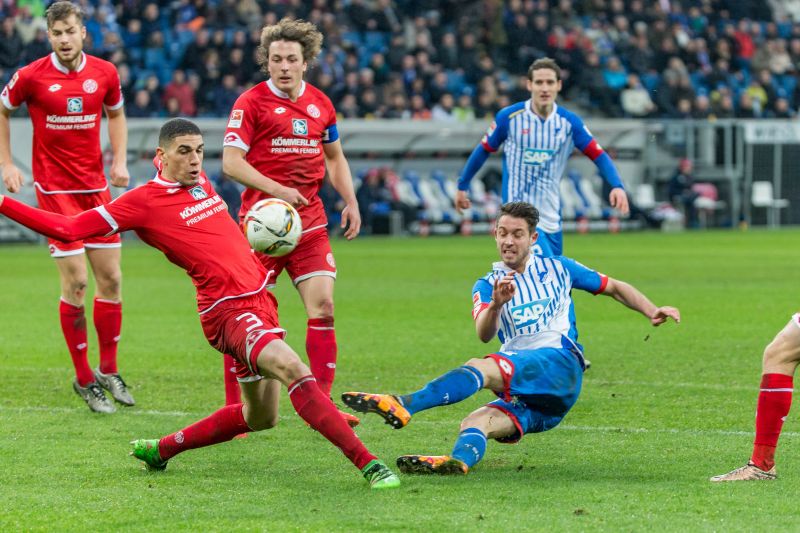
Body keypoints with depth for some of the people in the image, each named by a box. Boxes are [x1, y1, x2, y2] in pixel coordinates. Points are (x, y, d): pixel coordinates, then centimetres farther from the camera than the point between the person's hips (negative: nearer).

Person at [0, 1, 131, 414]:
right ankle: (84, 380, 4)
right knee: (75, 283, -8)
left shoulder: (105, 73, 0)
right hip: (55, 189, -4)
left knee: (111, 278, 4)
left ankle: (108, 371, 19)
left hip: (96, 187, 4)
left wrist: (120, 160, 6)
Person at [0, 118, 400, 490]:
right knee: (292, 369, -31)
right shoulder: (144, 202, -8)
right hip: (228, 310, -9)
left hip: (260, 298, 9)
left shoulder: (200, 181, 12)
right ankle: (367, 462, -38)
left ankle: (162, 449, 30)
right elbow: (68, 229, -7)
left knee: (259, 418, 15)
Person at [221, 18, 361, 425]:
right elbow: (231, 162, -13)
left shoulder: (320, 103, 11)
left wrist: (350, 201, 13)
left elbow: (334, 157, 25)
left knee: (323, 306, -4)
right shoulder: (251, 102, -6)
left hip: (310, 221, 5)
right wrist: (277, 190, -22)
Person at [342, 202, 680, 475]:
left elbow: (614, 288, 26)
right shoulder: (487, 285, 17)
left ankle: (405, 405, -49)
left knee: (482, 367, -31)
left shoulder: (557, 269, 17)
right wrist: (495, 304, -25)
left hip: (560, 363, -4)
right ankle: (459, 460, -61)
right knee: (474, 423, -27)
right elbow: (484, 334, -3)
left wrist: (652, 312, 10)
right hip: (526, 398, 4)